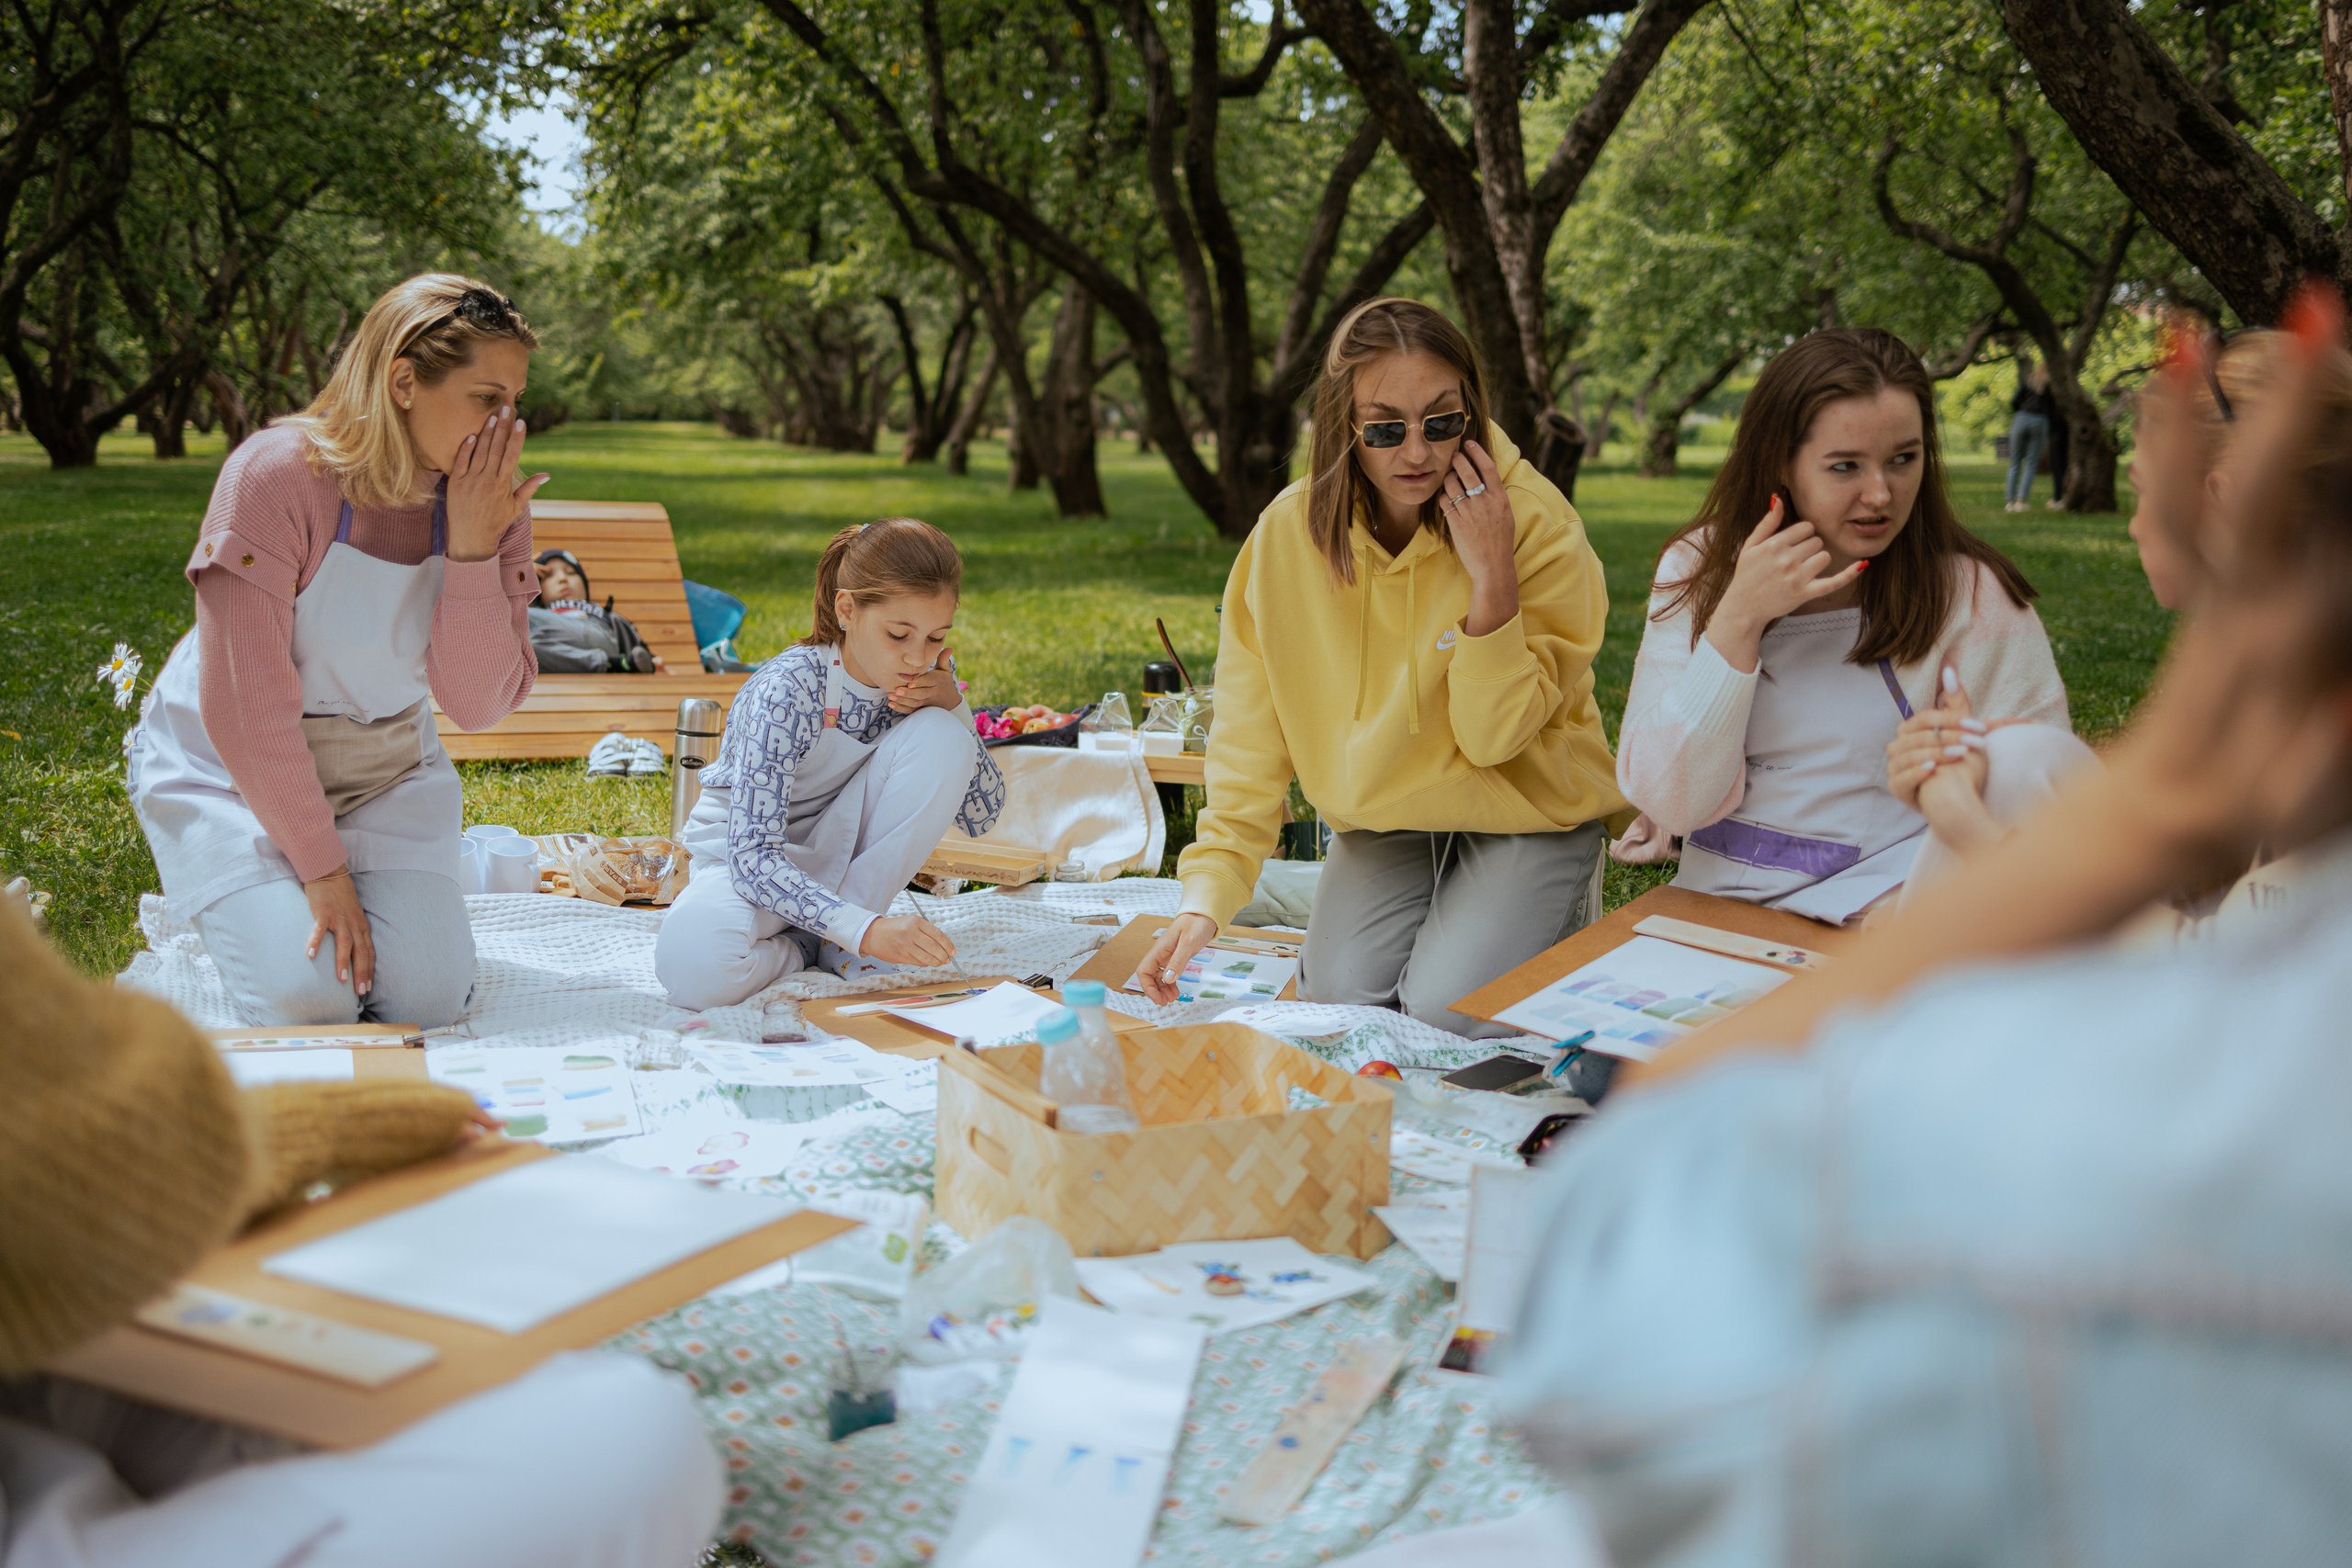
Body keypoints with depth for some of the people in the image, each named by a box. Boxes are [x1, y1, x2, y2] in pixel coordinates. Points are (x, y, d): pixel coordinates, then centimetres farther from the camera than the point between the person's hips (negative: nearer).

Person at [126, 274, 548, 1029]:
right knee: (307, 999, -19)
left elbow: (478, 704, -13)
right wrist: (322, 870, -20)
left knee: (426, 996, -14)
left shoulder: (490, 501, -10)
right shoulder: (277, 477, -25)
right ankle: (248, 913, 13)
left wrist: (473, 549, -25)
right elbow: (245, 707, -23)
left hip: (386, 767, 4)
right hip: (231, 766, -4)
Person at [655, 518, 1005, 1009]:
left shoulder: (927, 675, -11)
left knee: (940, 737, -22)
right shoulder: (787, 692, -29)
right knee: (695, 968, -40)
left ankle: (841, 944, -12)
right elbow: (752, 856, -35)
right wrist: (865, 930, -48)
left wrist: (953, 708, -21)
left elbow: (982, 814, -4)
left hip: (840, 859, 5)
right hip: (745, 861, -5)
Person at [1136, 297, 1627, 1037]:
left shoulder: (1537, 524, -20)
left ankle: (1555, 916, 12)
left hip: (1523, 810, -3)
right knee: (1341, 993, -18)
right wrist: (1206, 897, -19)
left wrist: (1493, 579, -32)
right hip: (1384, 816, 3)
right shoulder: (1288, 534, -13)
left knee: (1448, 1009, -21)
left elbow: (1494, 736, -21)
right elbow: (1250, 741, -9)